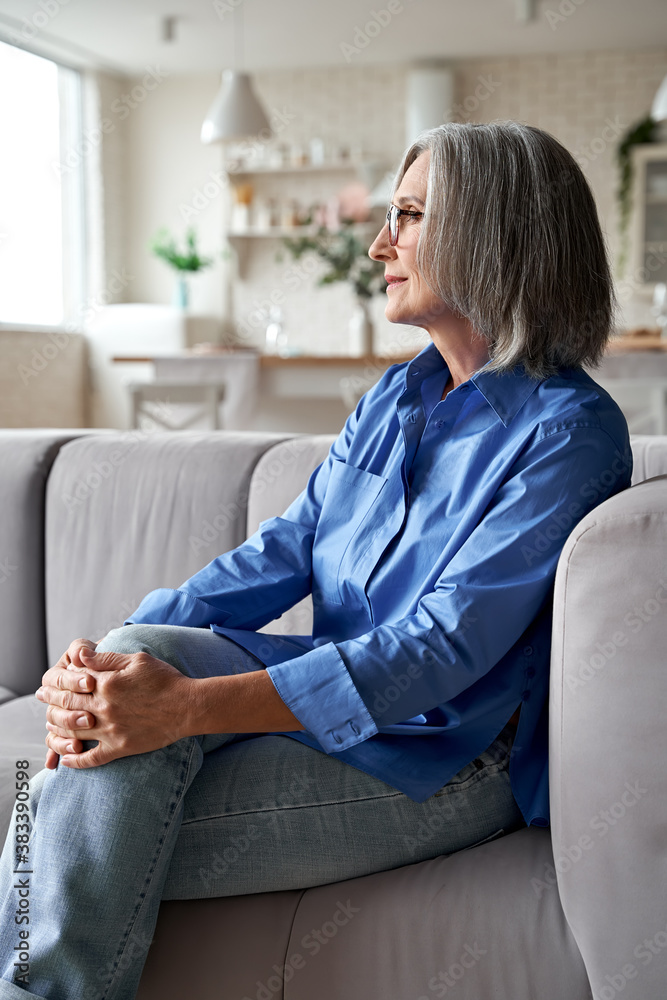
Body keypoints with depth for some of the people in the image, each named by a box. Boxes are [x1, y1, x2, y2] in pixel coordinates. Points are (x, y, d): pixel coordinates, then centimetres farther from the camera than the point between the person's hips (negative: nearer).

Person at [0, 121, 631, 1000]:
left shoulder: (569, 430, -13)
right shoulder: (397, 395, 13)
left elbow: (444, 647, -23)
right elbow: (289, 544, 6)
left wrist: (193, 705, -32)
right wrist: (114, 657, -12)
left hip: (443, 761, -7)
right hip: (332, 690, 7)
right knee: (143, 649, -24)